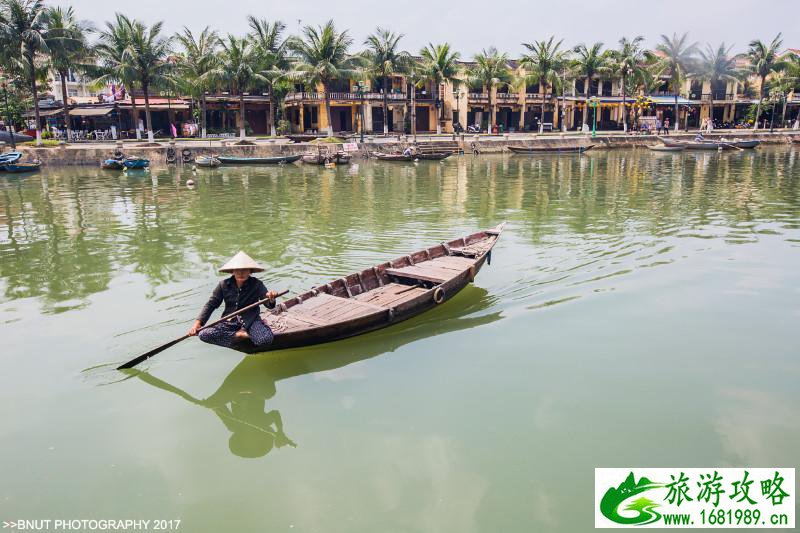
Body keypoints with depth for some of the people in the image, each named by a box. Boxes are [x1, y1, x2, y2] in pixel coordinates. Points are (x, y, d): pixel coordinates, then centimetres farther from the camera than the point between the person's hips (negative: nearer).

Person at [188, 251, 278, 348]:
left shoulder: (256, 284, -8)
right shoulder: (224, 285, -3)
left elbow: (269, 304, -17)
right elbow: (211, 304, 4)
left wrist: (271, 299, -43)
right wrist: (198, 323, -7)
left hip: (250, 321, -3)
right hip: (230, 321, 3)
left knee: (266, 339, -33)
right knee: (203, 335, -21)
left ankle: (243, 331, -5)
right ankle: (238, 335, -14)